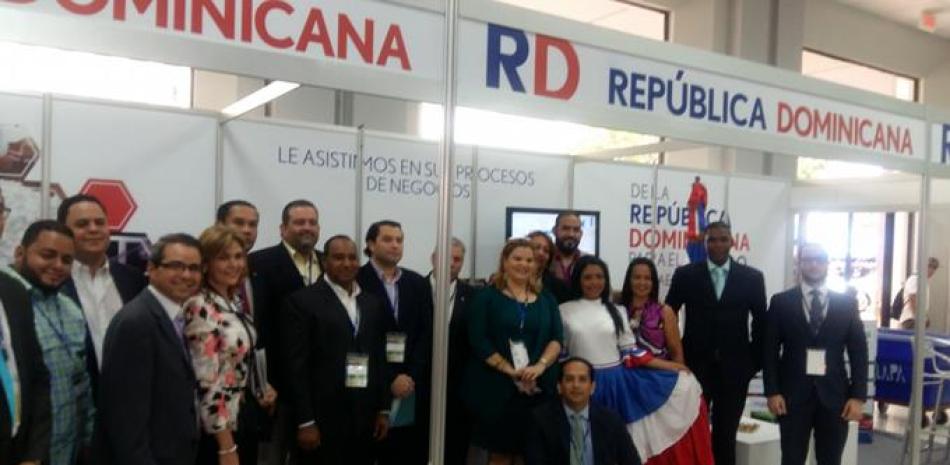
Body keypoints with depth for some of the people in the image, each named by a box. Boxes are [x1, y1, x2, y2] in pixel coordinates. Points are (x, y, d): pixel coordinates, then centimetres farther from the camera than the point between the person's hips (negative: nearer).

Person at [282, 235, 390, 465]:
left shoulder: (373, 303, 10)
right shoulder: (302, 301, -6)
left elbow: (380, 359, 12)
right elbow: (296, 367, -10)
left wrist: (383, 410, 9)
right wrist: (305, 422, -12)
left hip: (364, 420, 5)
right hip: (322, 420, -4)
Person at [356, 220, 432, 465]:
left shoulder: (418, 283, 11)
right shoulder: (356, 281, -4)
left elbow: (426, 333, 7)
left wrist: (411, 376, -5)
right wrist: (390, 379, -10)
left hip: (413, 381, 4)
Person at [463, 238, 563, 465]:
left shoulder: (546, 300, 12)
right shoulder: (486, 296, 2)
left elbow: (557, 337, 4)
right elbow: (478, 340, -7)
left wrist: (540, 365, -14)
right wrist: (510, 370, -15)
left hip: (537, 388, 3)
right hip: (497, 387, -3)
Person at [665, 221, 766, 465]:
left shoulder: (752, 277, 2)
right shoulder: (685, 274, -1)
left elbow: (761, 322, 6)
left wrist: (755, 361, 2)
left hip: (734, 367, 1)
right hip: (696, 365, -1)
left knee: (726, 433, 11)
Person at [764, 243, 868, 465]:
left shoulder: (847, 303, 5)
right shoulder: (781, 302, 1)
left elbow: (859, 352, 5)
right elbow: (771, 350, 0)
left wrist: (858, 396, -2)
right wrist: (772, 391, -7)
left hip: (834, 394, 1)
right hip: (793, 393, -1)